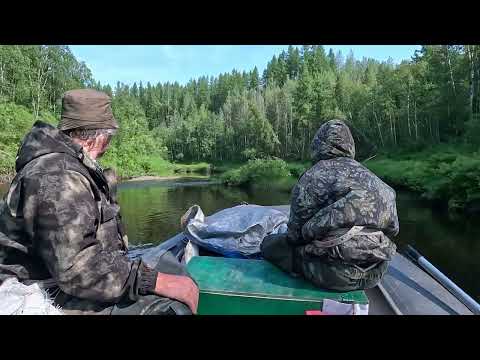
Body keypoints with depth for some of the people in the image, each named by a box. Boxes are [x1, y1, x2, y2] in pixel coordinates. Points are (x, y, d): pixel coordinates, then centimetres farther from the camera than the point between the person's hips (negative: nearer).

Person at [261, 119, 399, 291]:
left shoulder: (312, 177, -9)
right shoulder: (373, 178, 8)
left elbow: (296, 233, -6)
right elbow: (393, 229, 10)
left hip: (335, 273, -6)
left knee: (270, 244, 8)